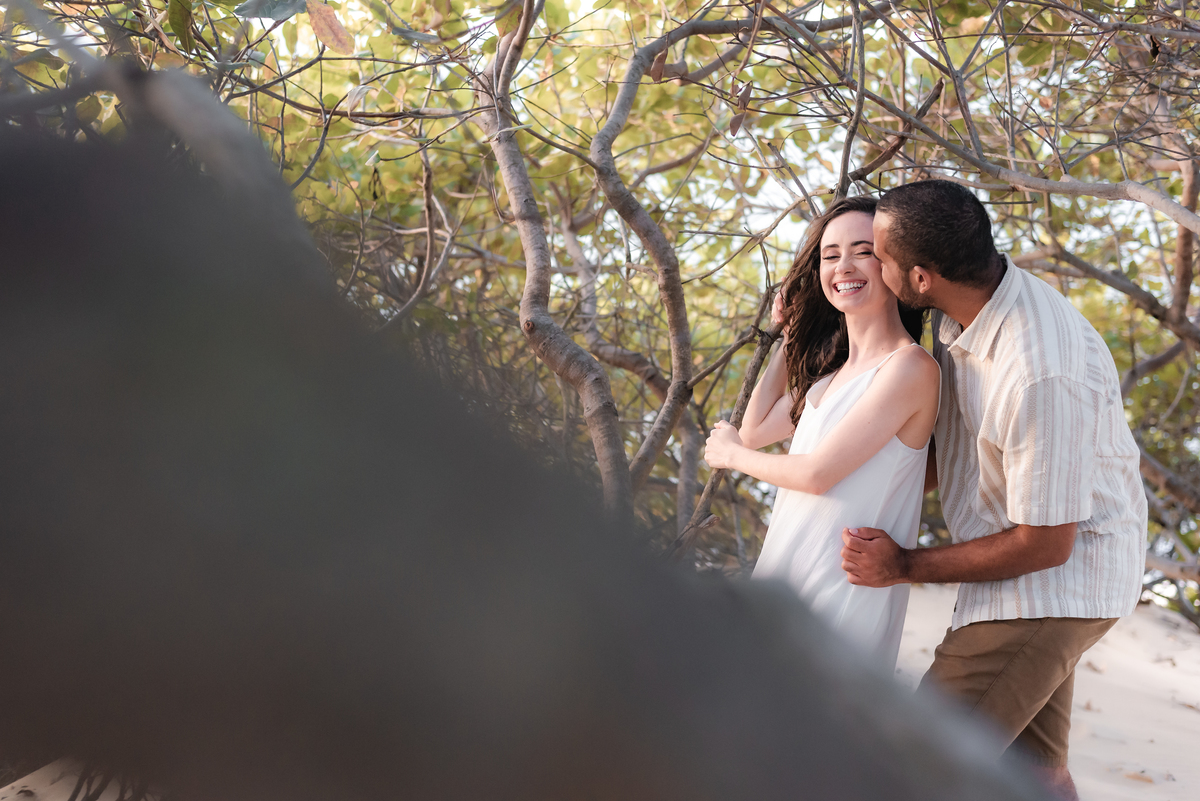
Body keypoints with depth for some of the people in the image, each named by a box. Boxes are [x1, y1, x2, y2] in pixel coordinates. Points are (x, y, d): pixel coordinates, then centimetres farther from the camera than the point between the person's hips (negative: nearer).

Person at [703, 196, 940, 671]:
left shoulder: (909, 367, -13)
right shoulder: (832, 369, 15)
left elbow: (819, 472, -14)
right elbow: (755, 430, 21)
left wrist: (731, 454, 5)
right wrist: (789, 336, 21)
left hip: (842, 596, -8)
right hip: (784, 585, 8)